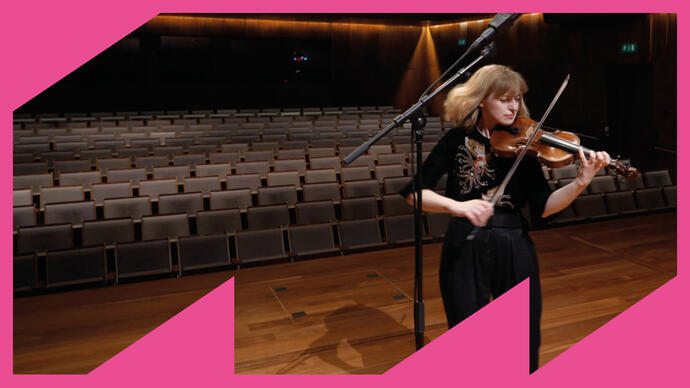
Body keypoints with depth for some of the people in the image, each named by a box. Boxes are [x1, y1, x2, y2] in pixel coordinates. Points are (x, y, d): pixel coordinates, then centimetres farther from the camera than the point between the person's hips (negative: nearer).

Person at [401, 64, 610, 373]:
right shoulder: (458, 140, -3)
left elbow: (542, 209, -6)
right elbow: (413, 191, -11)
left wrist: (582, 181, -21)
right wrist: (455, 205, -28)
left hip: (515, 251, 2)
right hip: (465, 251, -2)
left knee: (524, 347, 11)